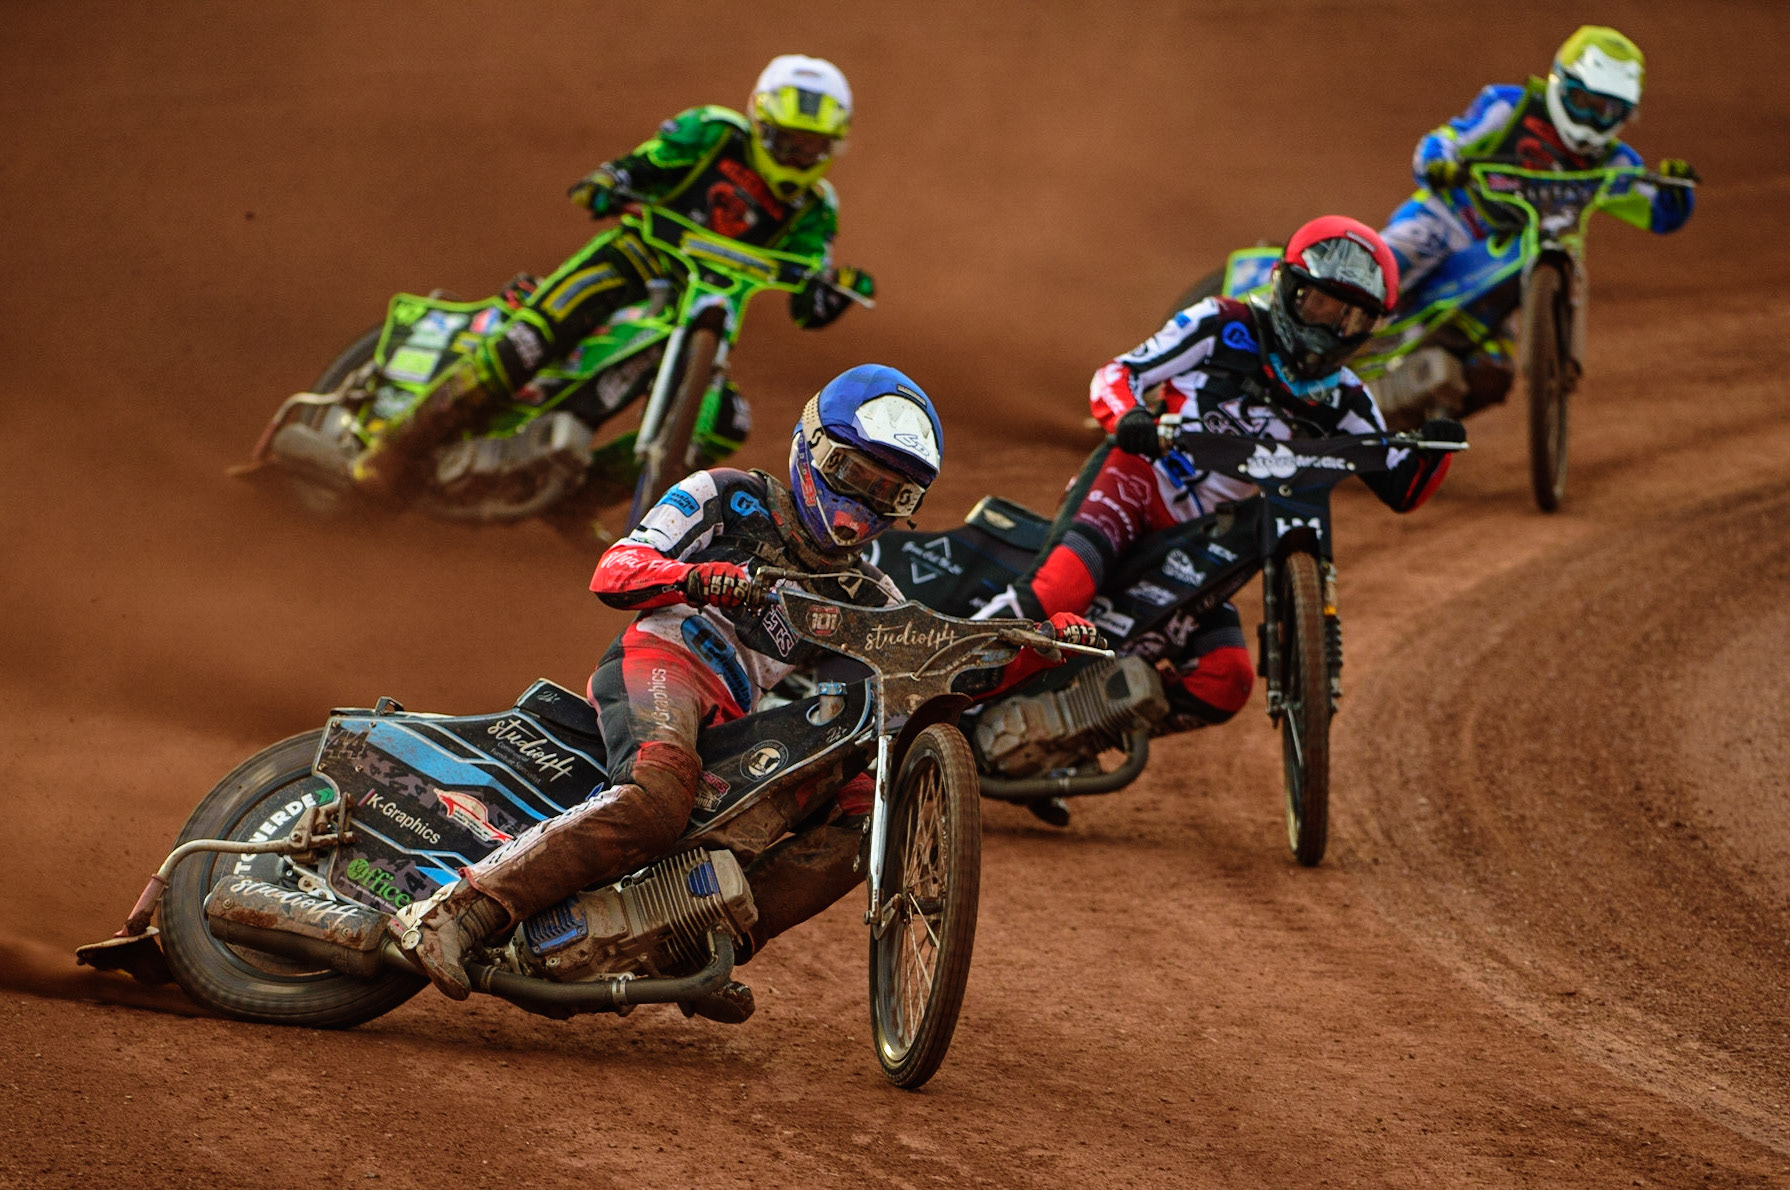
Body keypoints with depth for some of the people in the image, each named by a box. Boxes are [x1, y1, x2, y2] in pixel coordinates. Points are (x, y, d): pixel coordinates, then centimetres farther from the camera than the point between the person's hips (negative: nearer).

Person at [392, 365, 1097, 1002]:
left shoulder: (869, 599, 28)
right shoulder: (727, 500, 14)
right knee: (660, 799, -37)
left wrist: (1044, 643, 3)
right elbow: (611, 573, 3)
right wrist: (693, 575, -18)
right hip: (665, 661, -6)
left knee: (872, 811, -16)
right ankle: (460, 909, -40)